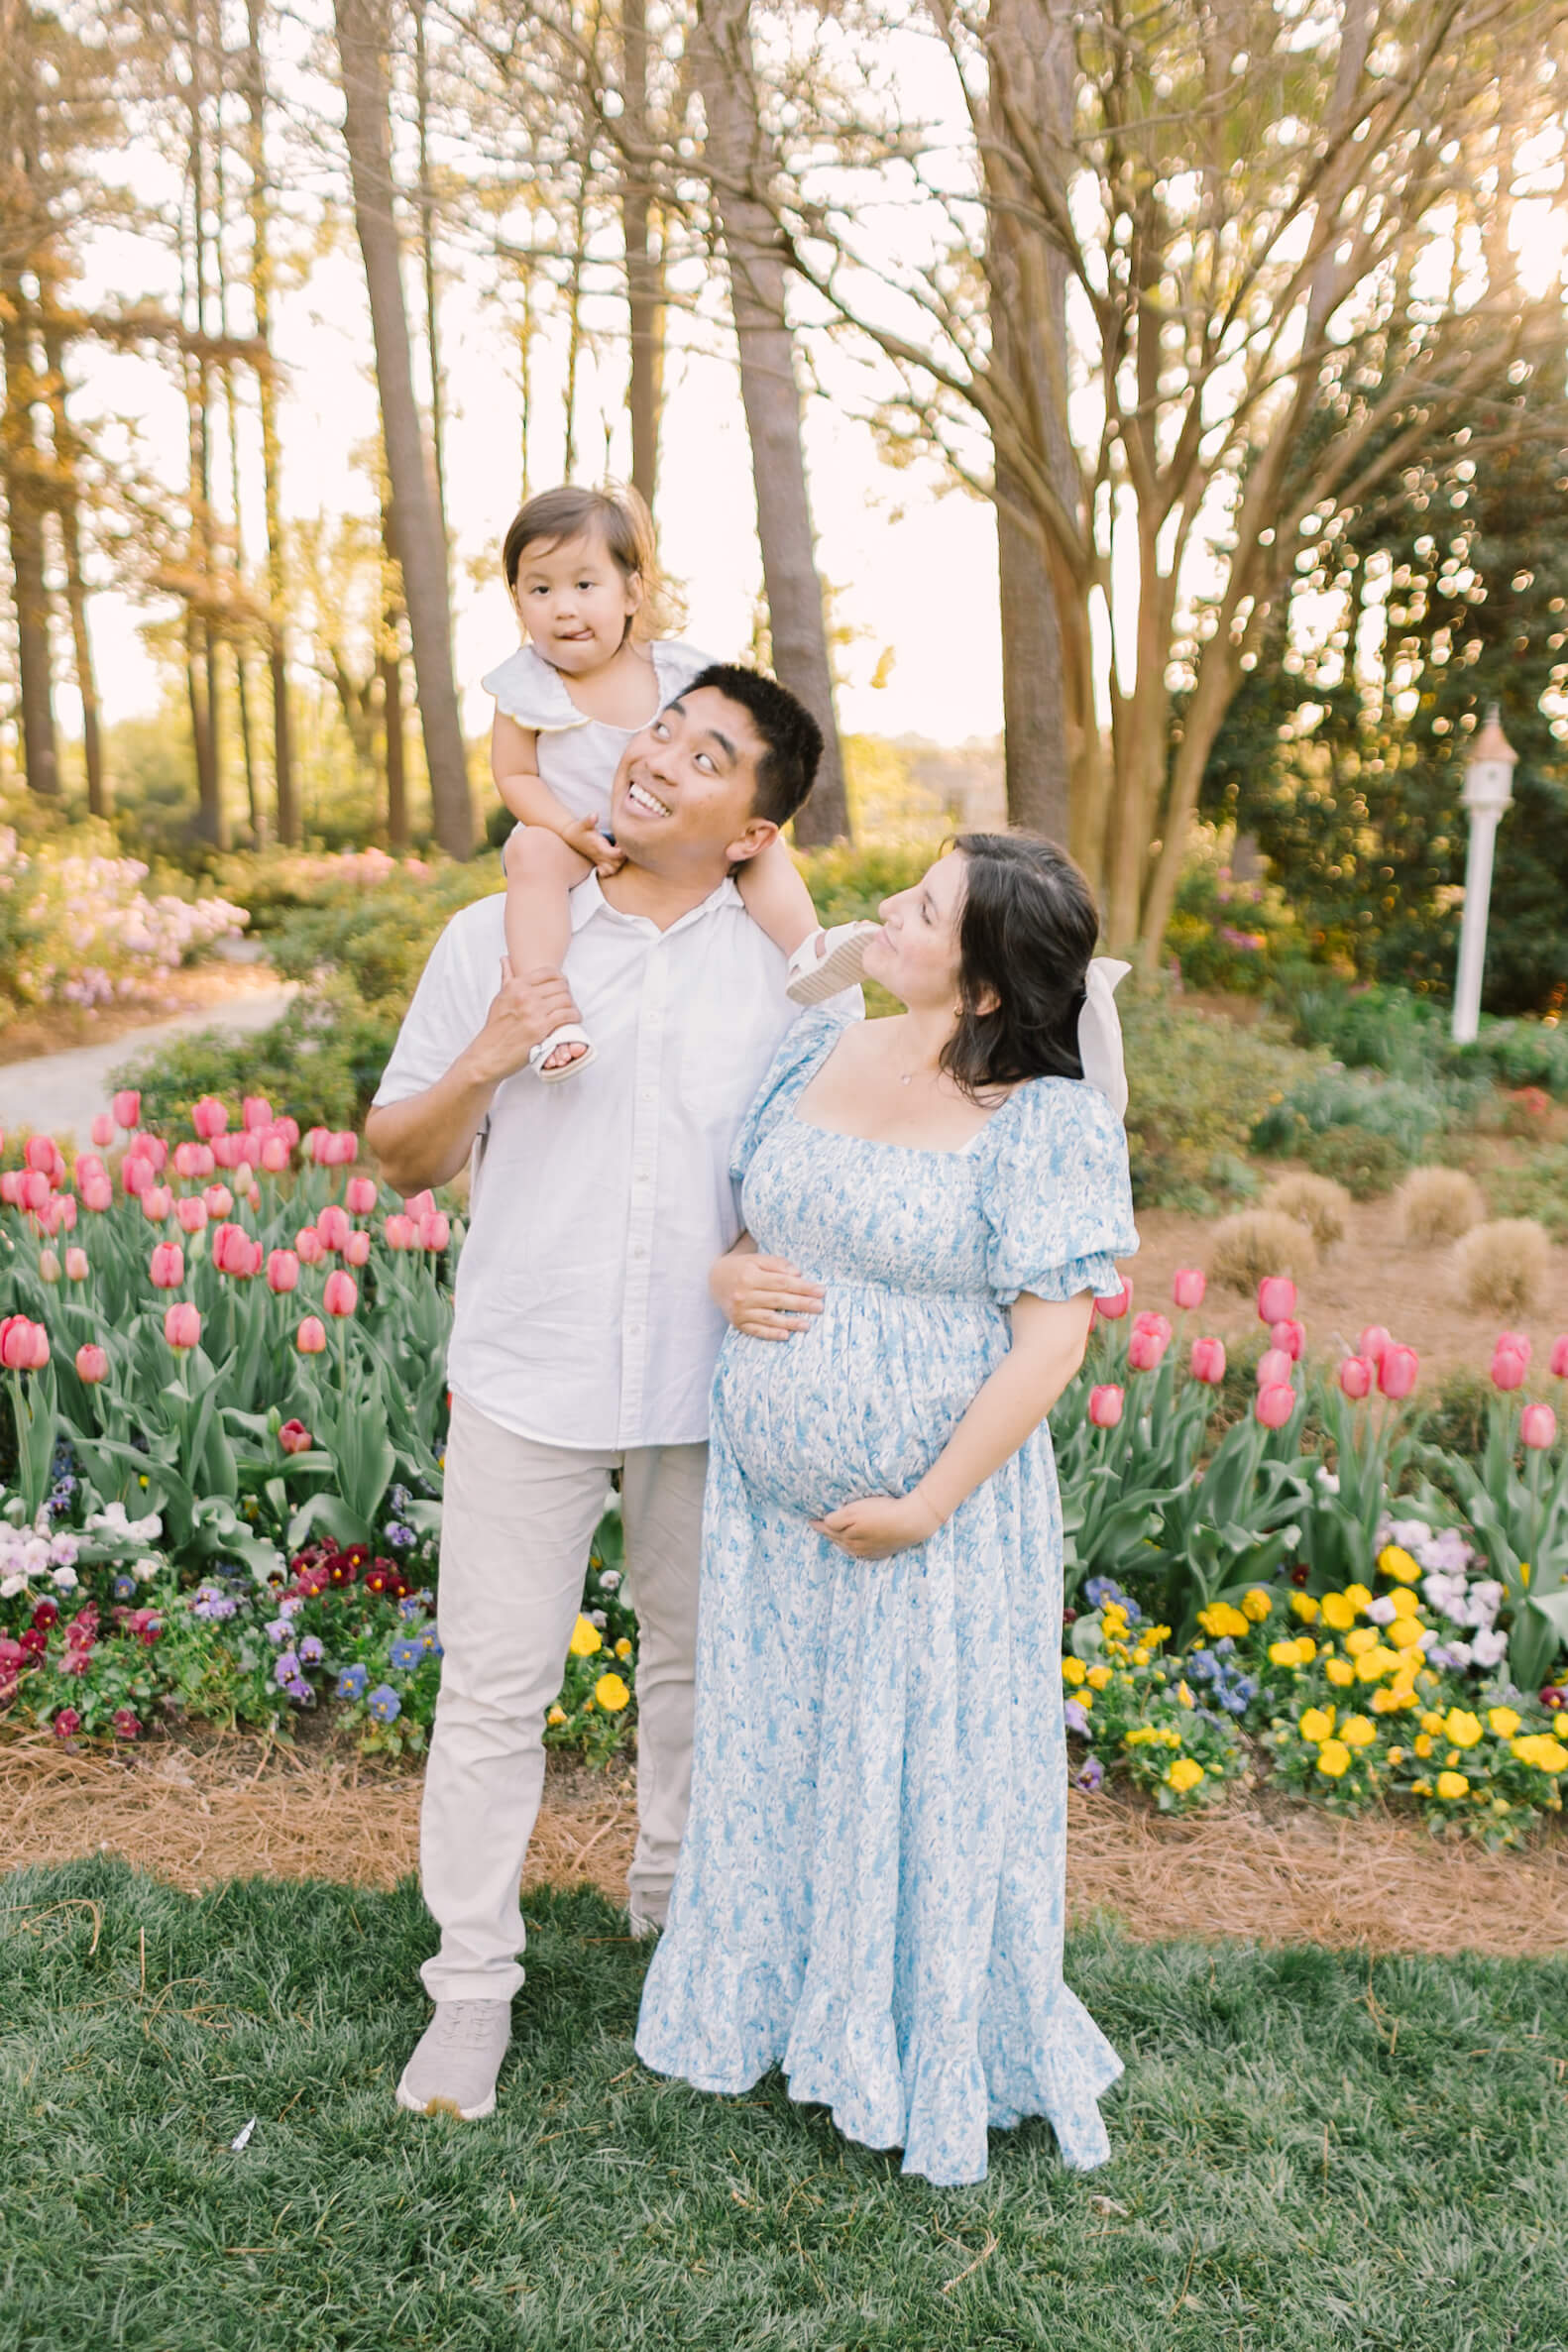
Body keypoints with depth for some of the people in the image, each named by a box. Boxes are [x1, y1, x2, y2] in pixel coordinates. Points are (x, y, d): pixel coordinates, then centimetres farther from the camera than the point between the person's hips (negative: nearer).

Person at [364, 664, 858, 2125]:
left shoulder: (789, 973, 0)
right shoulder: (494, 942, -1)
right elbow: (401, 1156, 3)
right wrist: (483, 1062, -16)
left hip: (713, 1385, 2)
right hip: (528, 1380, -1)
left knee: (701, 1658, 19)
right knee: (495, 1688, 6)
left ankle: (677, 1891, 44)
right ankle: (473, 1979, 24)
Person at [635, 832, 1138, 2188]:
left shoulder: (1047, 1119, -14)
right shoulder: (817, 1054, 4)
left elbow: (1053, 1336, -16)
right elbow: (743, 1217, 16)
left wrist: (926, 1507, -18)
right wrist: (725, 1275, -8)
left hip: (932, 1518, -5)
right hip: (769, 1501, 6)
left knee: (924, 1776, 11)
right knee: (773, 1759, 20)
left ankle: (932, 2055, 36)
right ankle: (779, 2000, 45)